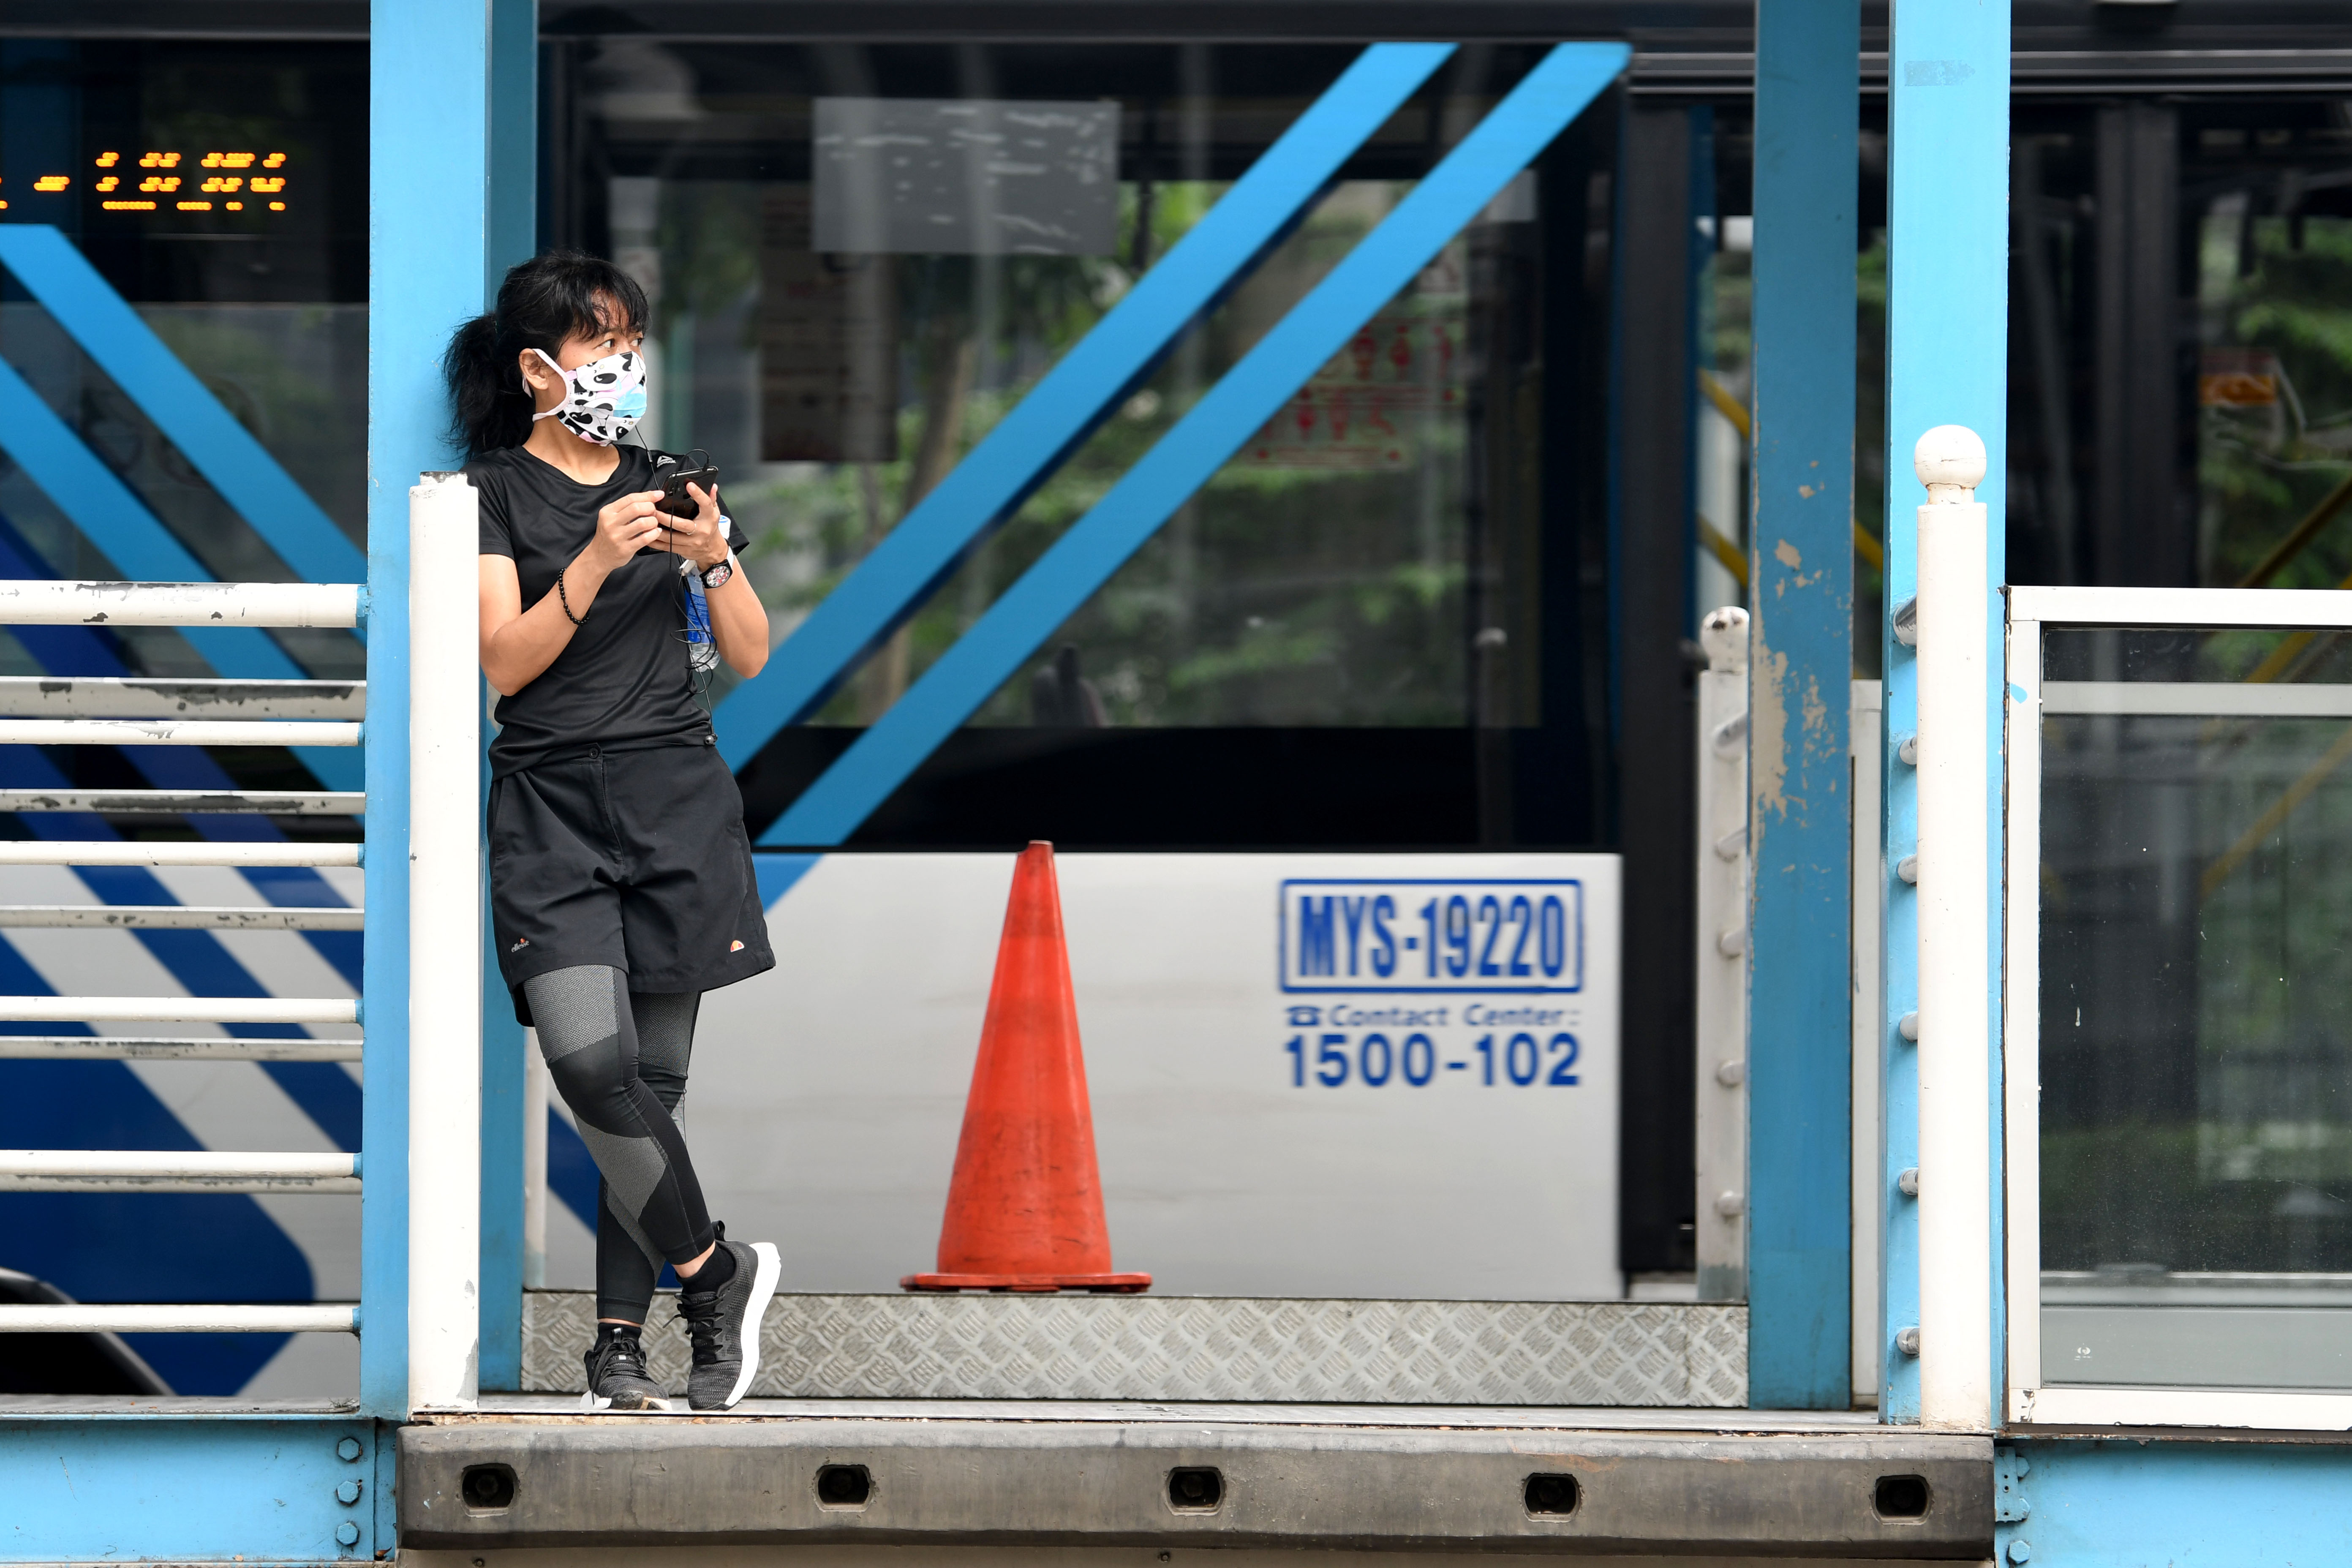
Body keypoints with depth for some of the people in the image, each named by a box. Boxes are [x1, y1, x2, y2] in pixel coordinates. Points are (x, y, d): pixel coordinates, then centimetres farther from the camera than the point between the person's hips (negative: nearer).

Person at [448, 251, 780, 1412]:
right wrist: (595, 563, -19)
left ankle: (619, 1342, 4)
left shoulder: (668, 484, 15)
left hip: (677, 801, 3)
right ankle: (717, 1275, -4)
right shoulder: (494, 491, 3)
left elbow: (750, 655, 12)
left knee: (653, 1078, -1)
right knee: (591, 1060, -20)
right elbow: (505, 662, -6)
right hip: (552, 804, -3)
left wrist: (713, 558, -7)